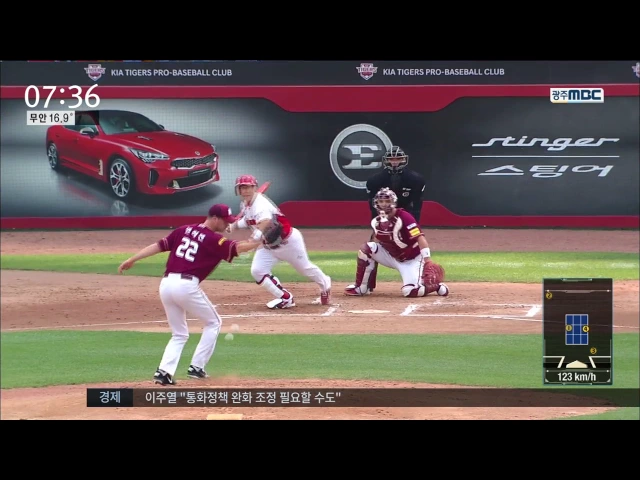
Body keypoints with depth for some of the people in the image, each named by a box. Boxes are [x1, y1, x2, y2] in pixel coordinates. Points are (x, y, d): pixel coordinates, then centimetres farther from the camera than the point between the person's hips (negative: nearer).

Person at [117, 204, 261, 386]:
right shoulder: (213, 239, -2)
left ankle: (164, 371, -2)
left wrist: (132, 260, 11)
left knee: (179, 334, 19)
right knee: (213, 322, 17)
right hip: (187, 286, -6)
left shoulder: (184, 230, 15)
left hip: (166, 284, 6)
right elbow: (237, 248, -14)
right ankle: (197, 367, 11)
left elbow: (159, 245, 11)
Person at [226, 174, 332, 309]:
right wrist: (234, 225, 4)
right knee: (257, 271, -11)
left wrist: (258, 233, -73)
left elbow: (266, 219, -55)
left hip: (288, 241, -8)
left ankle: (325, 285, 43)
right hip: (268, 245, 8)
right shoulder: (245, 204, -4)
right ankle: (285, 298, 1)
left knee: (305, 268, 12)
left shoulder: (260, 203, -32)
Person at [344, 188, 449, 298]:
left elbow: (420, 238, -33)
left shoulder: (404, 217, -24)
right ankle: (361, 288, -6)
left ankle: (437, 286, 3)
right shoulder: (377, 222, -3)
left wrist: (428, 261, -41)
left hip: (412, 260, -6)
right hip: (393, 258, 6)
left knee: (410, 291, -27)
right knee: (367, 248, -14)